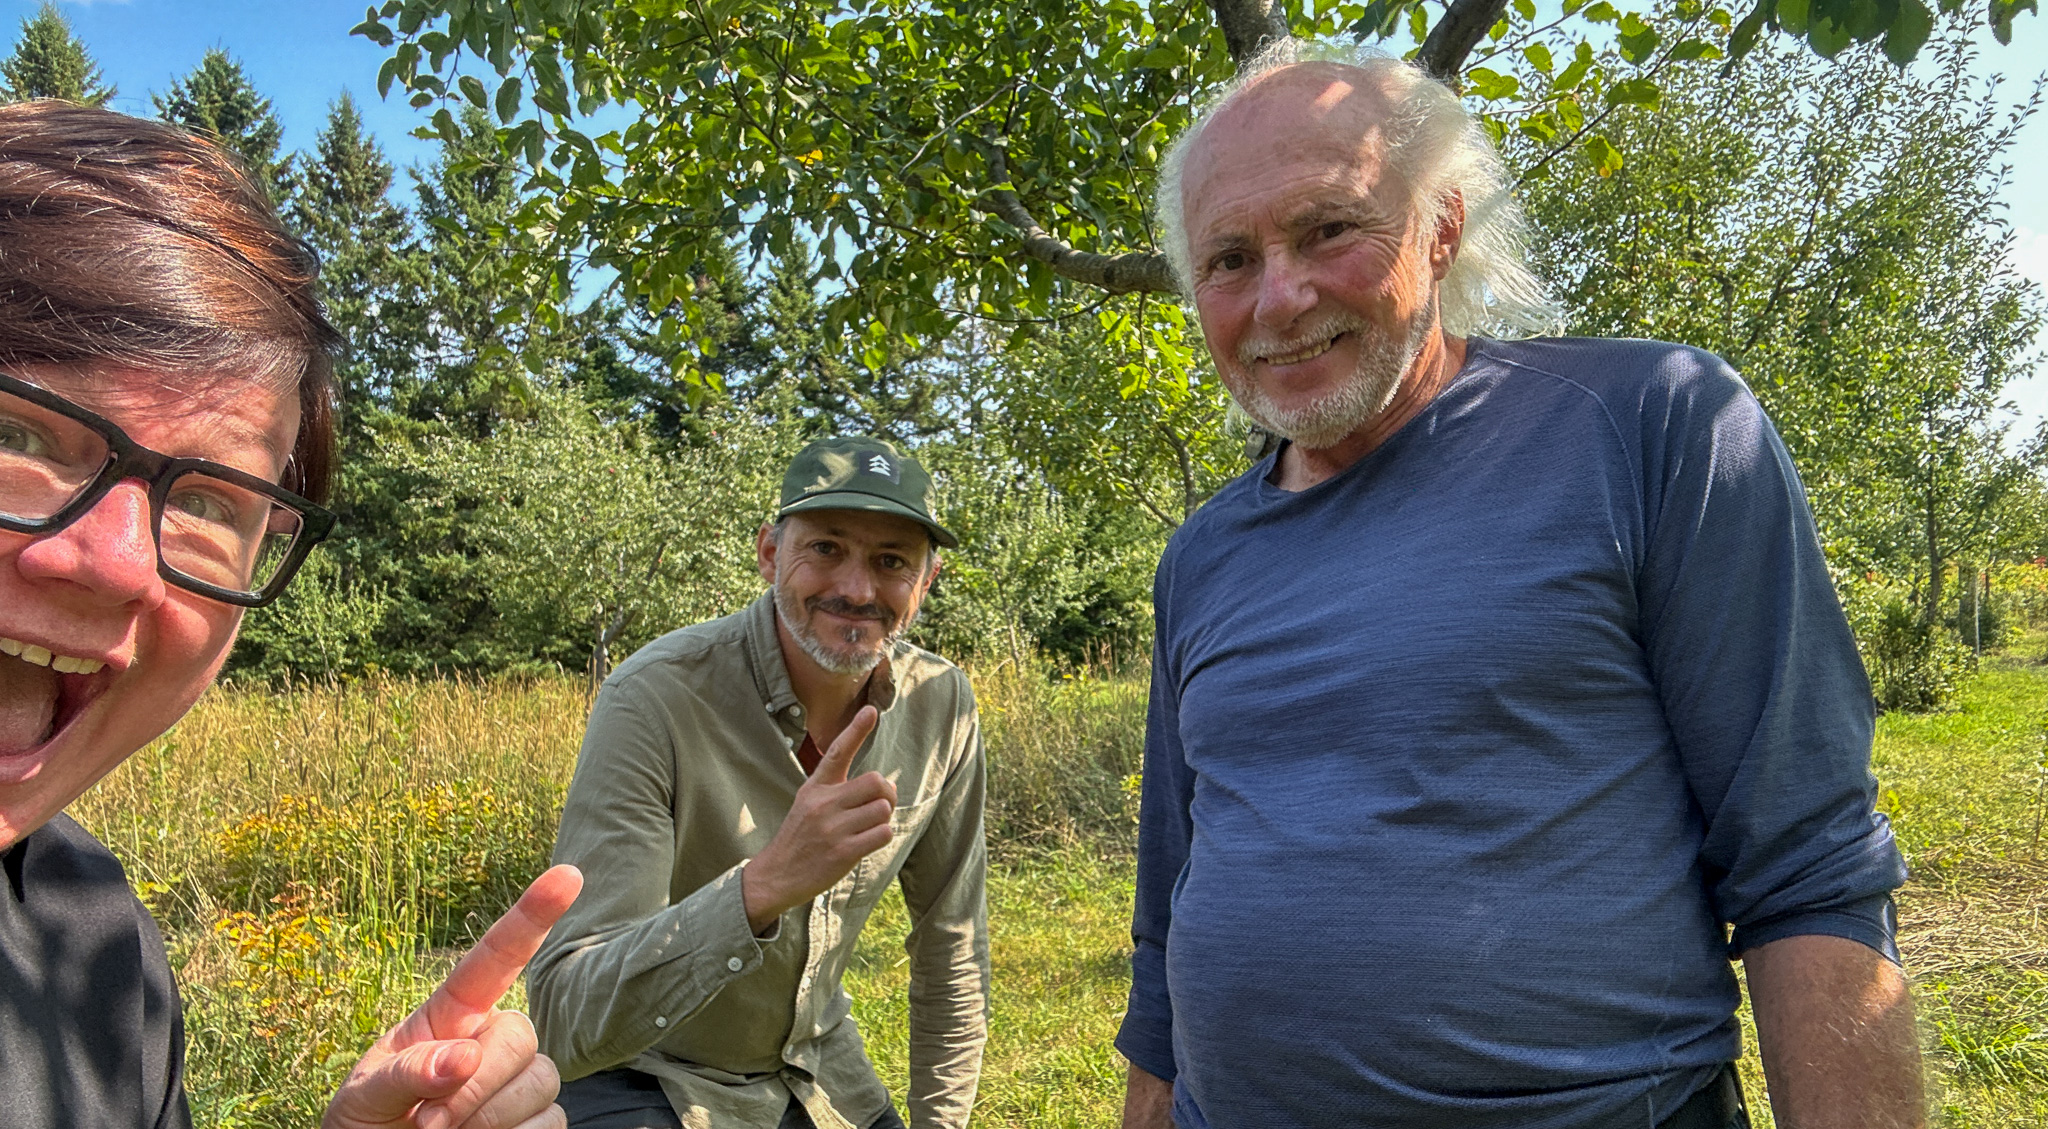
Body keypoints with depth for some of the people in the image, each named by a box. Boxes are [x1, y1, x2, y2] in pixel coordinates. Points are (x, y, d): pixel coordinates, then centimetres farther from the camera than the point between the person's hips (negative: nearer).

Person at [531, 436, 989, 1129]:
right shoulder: (654, 699, -28)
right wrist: (765, 882, -48)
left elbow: (952, 941, 0)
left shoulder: (940, 704, -14)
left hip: (820, 1073, 3)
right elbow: (563, 1019, -34)